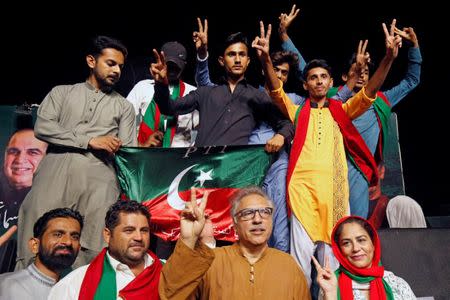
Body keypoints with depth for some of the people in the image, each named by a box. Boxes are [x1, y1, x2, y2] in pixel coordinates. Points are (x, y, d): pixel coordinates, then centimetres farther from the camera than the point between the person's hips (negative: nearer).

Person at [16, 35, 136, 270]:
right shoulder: (62, 92, 22)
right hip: (57, 166, 0)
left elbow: (127, 152, 14)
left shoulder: (124, 106, 23)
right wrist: (90, 140, -4)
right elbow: (42, 127, 5)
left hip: (98, 171, 0)